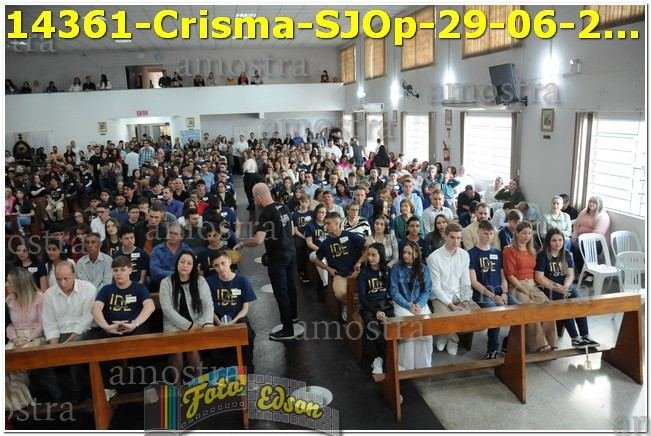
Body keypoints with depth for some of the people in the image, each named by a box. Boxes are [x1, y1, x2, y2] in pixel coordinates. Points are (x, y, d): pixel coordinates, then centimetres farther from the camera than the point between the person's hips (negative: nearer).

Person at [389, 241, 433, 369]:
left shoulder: (424, 269, 6)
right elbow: (394, 292, -4)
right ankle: (405, 365, -16)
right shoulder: (396, 269, -1)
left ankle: (424, 364, -8)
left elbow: (427, 290, 3)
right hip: (402, 304, -2)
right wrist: (409, 306, -15)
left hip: (420, 304, 2)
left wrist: (419, 305, -15)